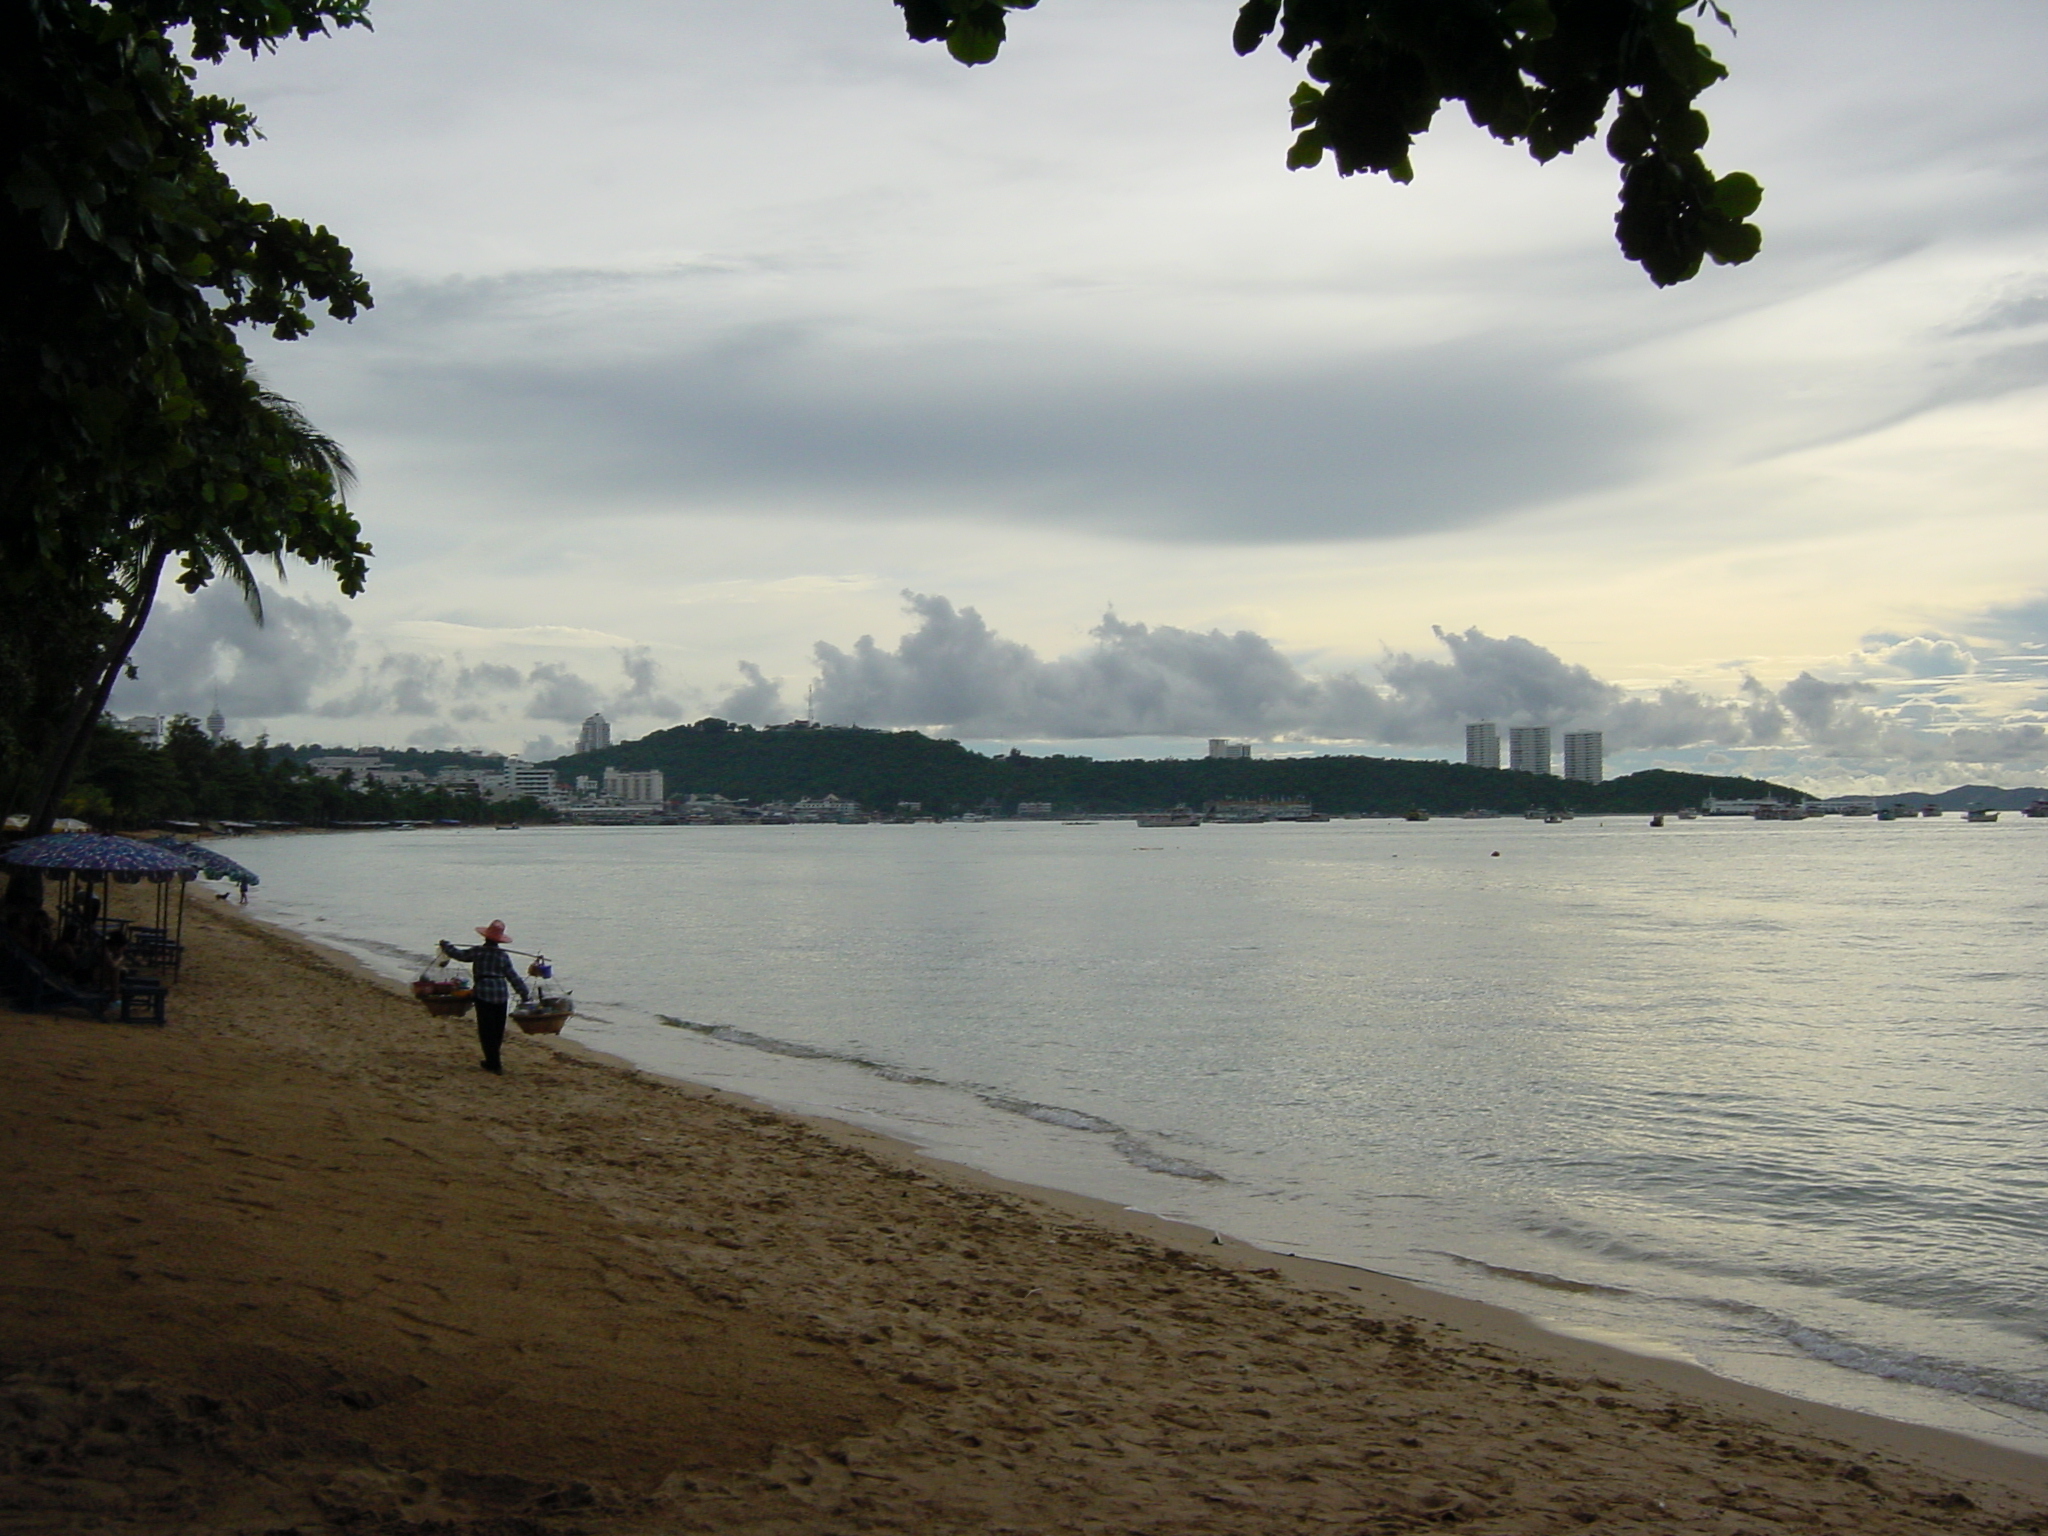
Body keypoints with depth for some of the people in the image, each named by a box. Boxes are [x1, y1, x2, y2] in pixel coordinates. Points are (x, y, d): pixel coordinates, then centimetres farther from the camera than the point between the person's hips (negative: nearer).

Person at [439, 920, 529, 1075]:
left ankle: (494, 1064, 0)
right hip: (501, 994, 3)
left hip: (483, 993, -3)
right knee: (498, 1030, 14)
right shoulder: (503, 956, 4)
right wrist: (523, 992, 14)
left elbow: (458, 954, 5)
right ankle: (493, 1061, 25)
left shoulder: (478, 952, -4)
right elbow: (513, 976, 6)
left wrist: (445, 945, 22)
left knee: (486, 1030, 3)